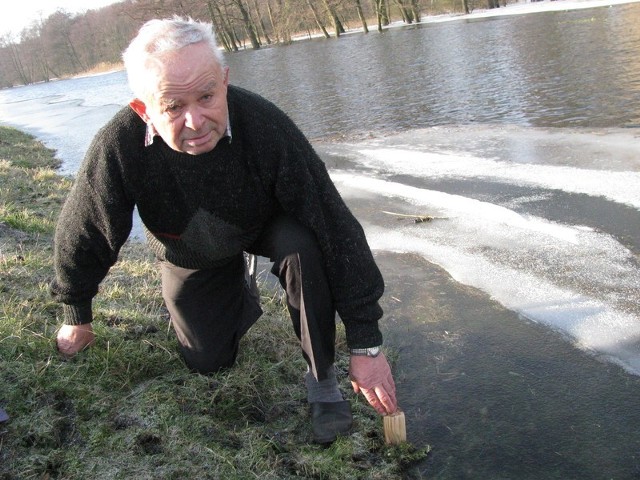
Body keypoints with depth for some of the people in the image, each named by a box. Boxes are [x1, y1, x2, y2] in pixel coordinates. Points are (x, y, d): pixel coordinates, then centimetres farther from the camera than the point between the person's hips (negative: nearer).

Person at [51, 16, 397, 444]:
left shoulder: (265, 124, -38)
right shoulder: (118, 148, -35)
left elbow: (336, 229, -36)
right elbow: (80, 237, -17)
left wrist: (366, 344, -35)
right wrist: (77, 319, -2)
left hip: (265, 226, -1)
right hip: (190, 258, 2)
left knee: (303, 247, -34)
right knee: (209, 362, 6)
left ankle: (322, 379, -13)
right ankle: (244, 299, 38)